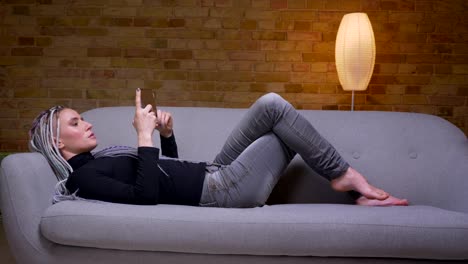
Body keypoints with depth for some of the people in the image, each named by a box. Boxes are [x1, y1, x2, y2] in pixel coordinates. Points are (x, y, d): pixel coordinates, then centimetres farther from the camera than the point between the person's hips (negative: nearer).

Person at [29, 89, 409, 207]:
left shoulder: (102, 160, 19)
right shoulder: (83, 177, -10)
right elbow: (147, 194, -26)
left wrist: (167, 133, 7)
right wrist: (145, 133, -21)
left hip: (212, 176, 10)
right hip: (218, 193, -10)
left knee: (272, 106, 5)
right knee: (275, 108, -10)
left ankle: (358, 193, 7)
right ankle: (345, 175, 6)